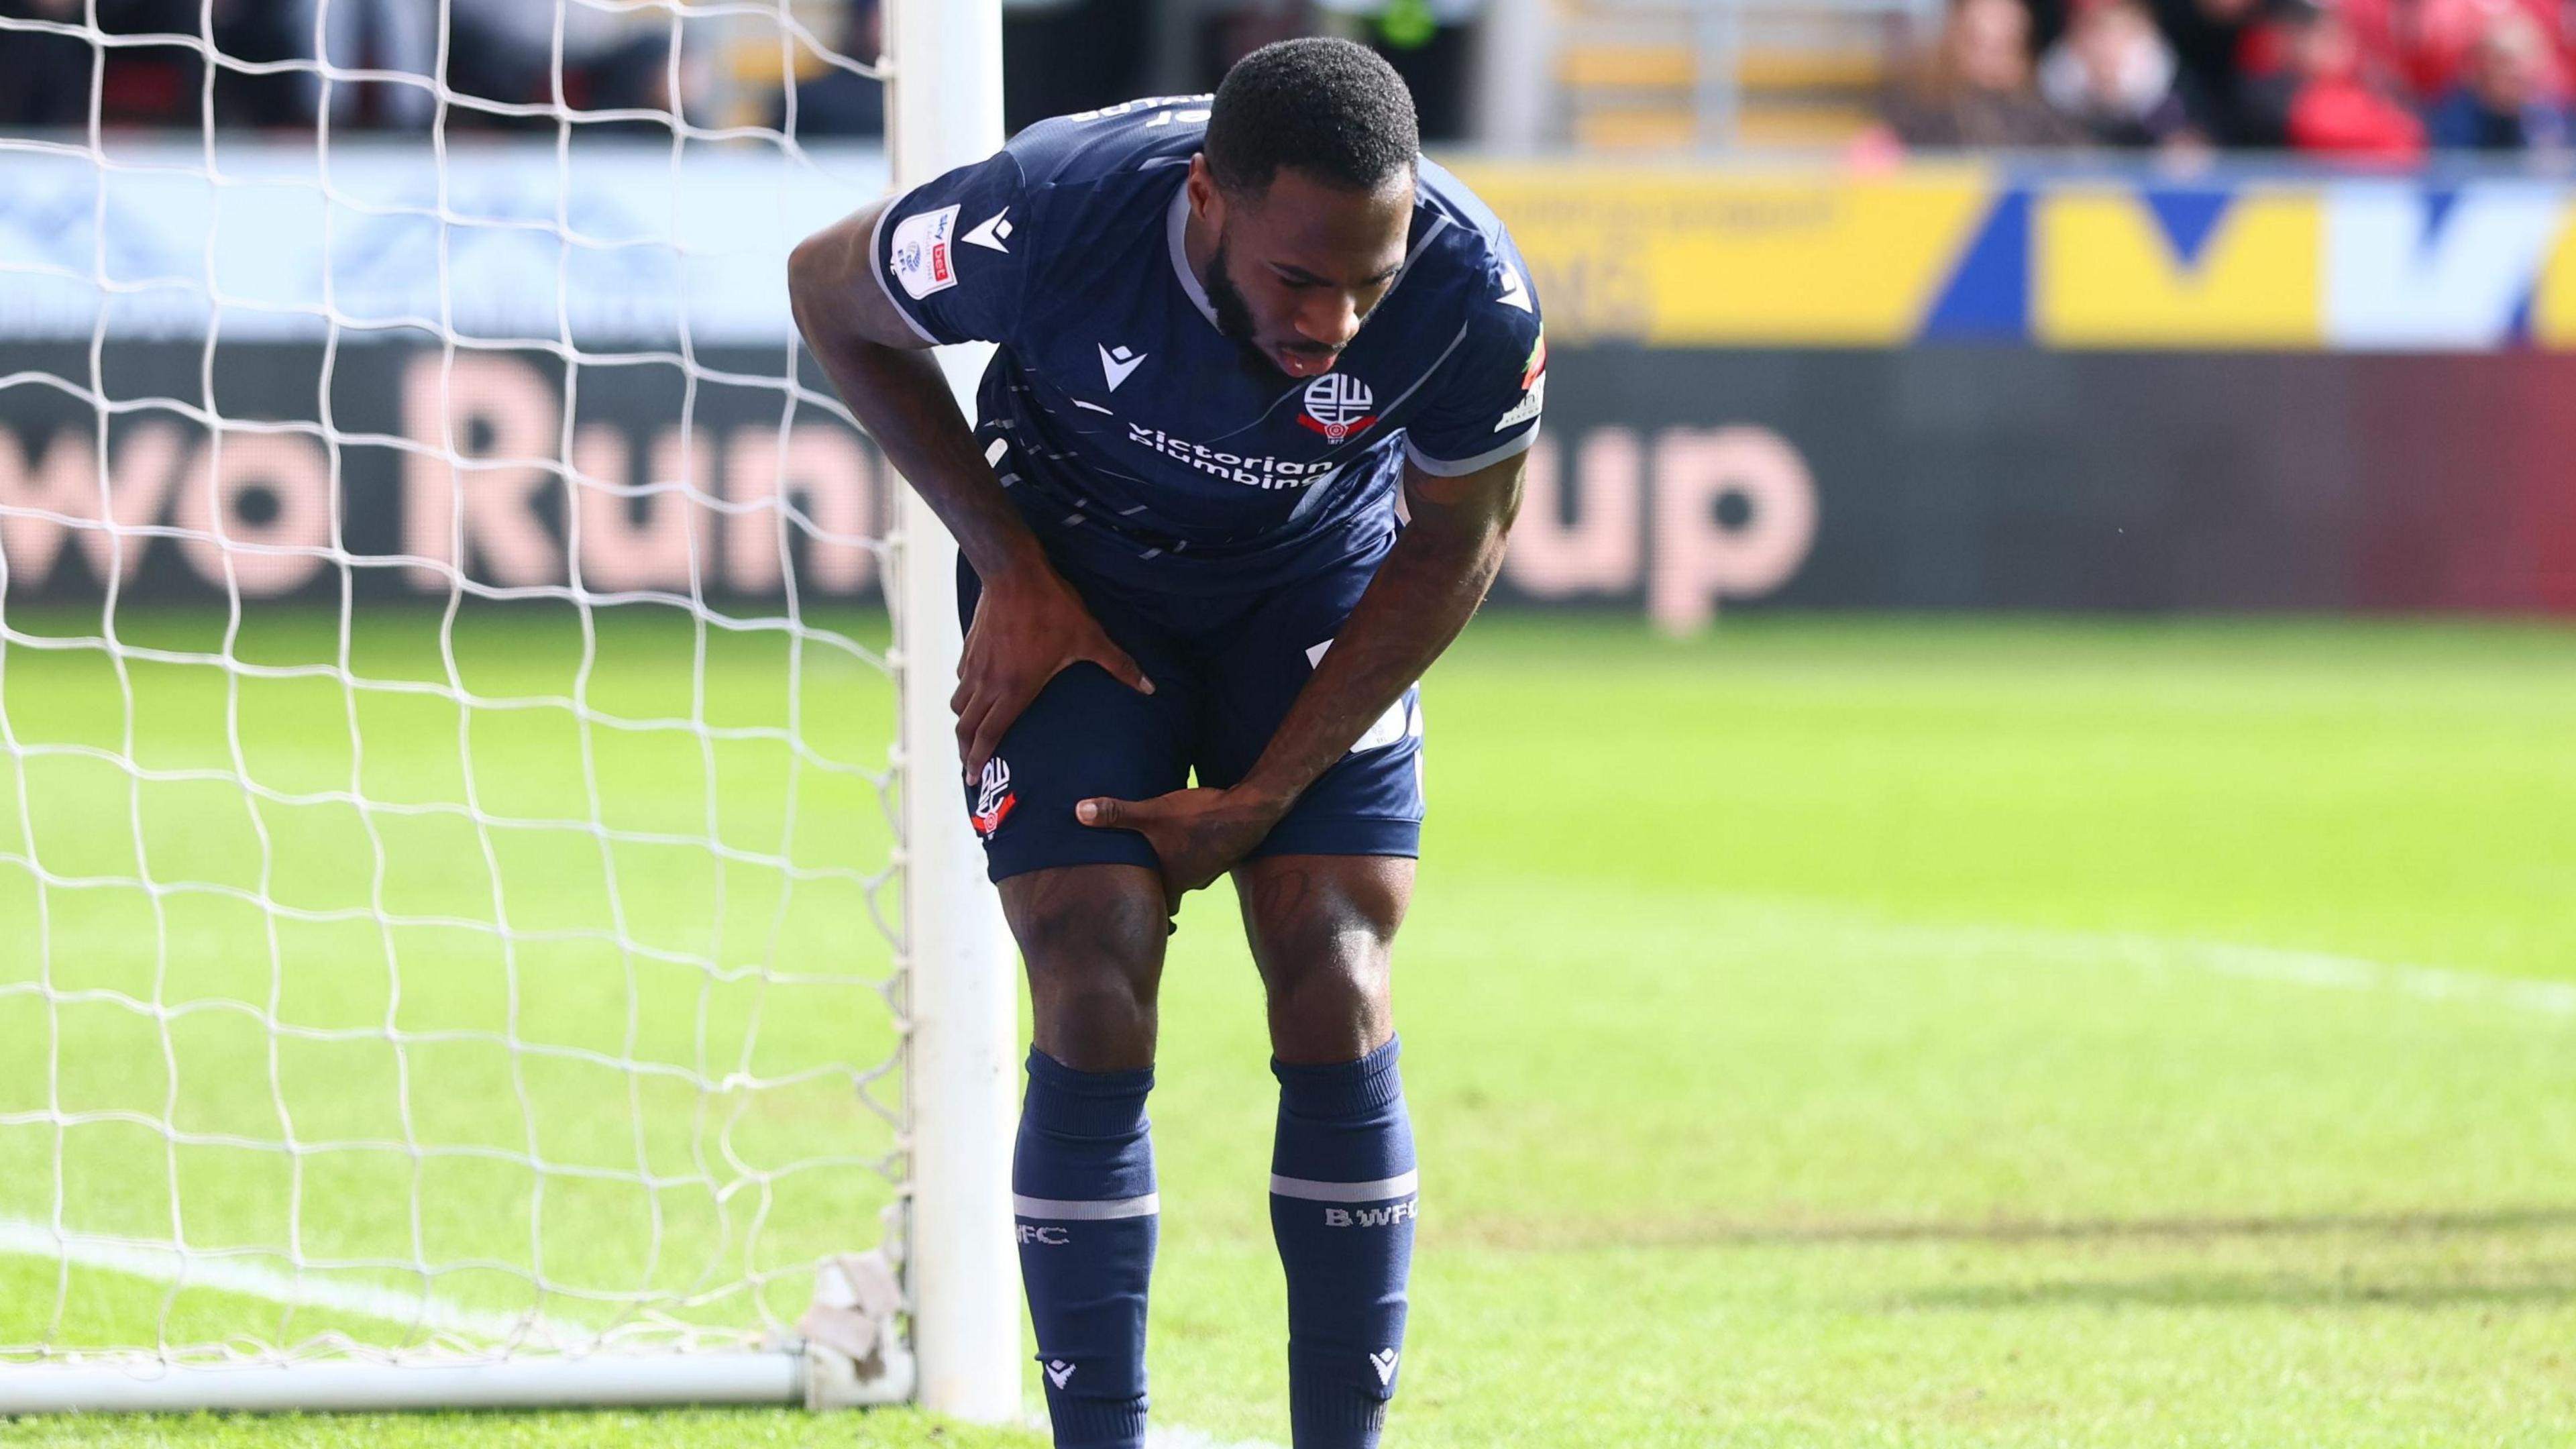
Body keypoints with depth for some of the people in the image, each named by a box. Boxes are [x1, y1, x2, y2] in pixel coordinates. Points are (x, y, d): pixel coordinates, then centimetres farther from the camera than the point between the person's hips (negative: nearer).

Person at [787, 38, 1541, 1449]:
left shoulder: (1471, 295, -30)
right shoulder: (1052, 213, -34)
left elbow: (1455, 546, -10)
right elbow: (829, 292, -12)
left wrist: (1267, 794, -12)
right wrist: (1009, 565, -11)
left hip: (1319, 601, 1)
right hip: (1076, 592, -1)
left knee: (1335, 1008, -11)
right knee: (1097, 1006, -13)